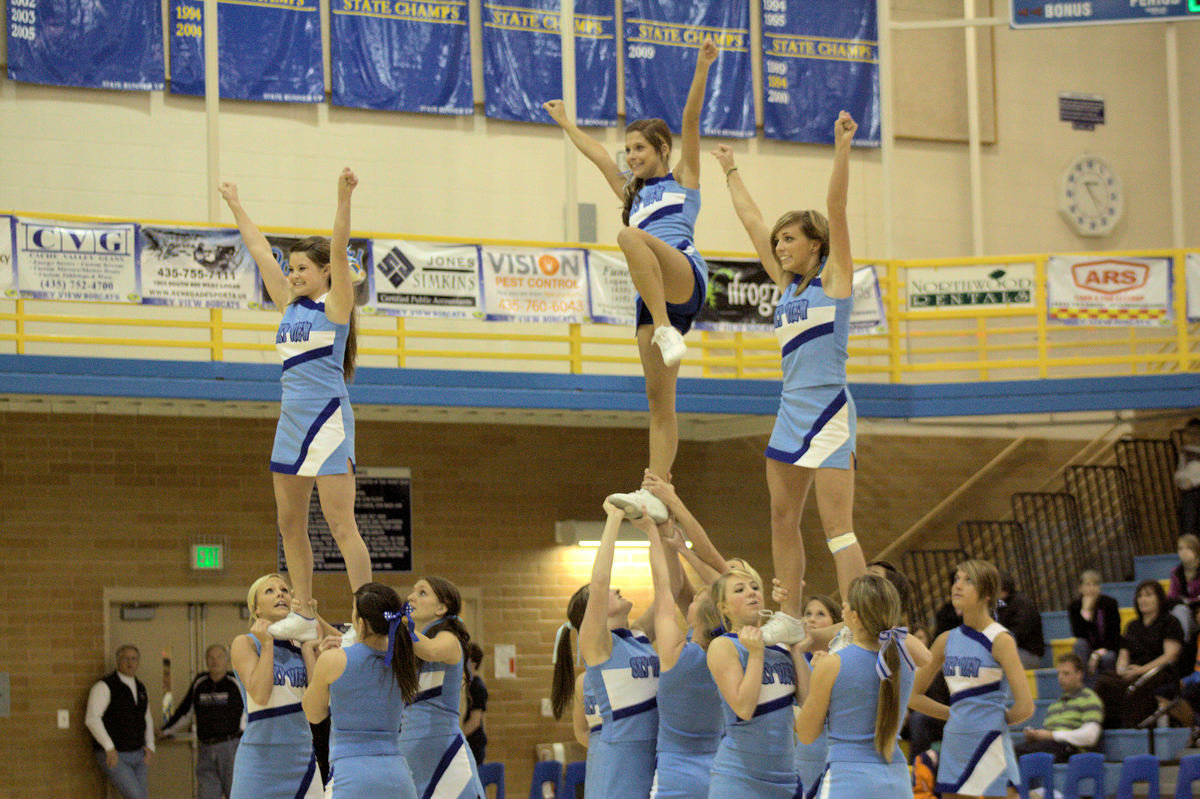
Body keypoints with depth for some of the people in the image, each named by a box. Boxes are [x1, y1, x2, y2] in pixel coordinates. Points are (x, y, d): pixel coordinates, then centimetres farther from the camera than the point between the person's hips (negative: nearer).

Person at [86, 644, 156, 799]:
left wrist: (150, 746, 7)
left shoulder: (140, 689, 12)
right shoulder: (105, 686, -11)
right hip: (113, 757, -7)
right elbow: (92, 719, -20)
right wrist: (109, 747, -27)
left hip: (137, 756, 7)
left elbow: (147, 720, 24)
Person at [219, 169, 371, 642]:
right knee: (290, 524, 10)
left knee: (341, 526, -11)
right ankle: (303, 615, 17)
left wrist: (344, 200, -28)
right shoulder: (289, 304, 14)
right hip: (291, 419, 8)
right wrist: (236, 207, 27)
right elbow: (261, 253, 21)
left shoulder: (334, 305, -4)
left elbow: (338, 253, -16)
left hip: (327, 420, -8)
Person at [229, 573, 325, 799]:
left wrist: (308, 649, -4)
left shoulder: (302, 646, 10)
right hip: (260, 755, -4)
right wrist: (267, 645, -12)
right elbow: (260, 694, -16)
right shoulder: (245, 643, -3)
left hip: (301, 757, 4)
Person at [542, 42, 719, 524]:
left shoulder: (682, 178, 19)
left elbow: (690, 121, 8)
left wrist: (702, 67, -1)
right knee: (659, 398, -4)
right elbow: (596, 154, 44)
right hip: (652, 296, 6)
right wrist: (566, 124, 52)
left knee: (630, 236, -34)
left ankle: (668, 333, -44)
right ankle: (655, 492, -12)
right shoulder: (633, 194, 33)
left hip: (685, 279, -6)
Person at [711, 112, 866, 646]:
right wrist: (730, 172, 30)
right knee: (783, 520, 8)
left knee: (837, 527, -12)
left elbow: (836, 208, -12)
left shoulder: (833, 277, -2)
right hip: (791, 410, 8)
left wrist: (842, 149, -20)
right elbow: (752, 221, 24)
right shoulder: (788, 286, 16)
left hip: (828, 411, -8)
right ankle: (788, 619, 15)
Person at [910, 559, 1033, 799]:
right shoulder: (946, 640, 8)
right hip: (954, 750, 7)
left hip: (990, 752, -7)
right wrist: (955, 716, 9)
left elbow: (1024, 707, -16)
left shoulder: (1000, 640, -10)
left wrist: (997, 719, 2)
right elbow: (913, 696, 17)